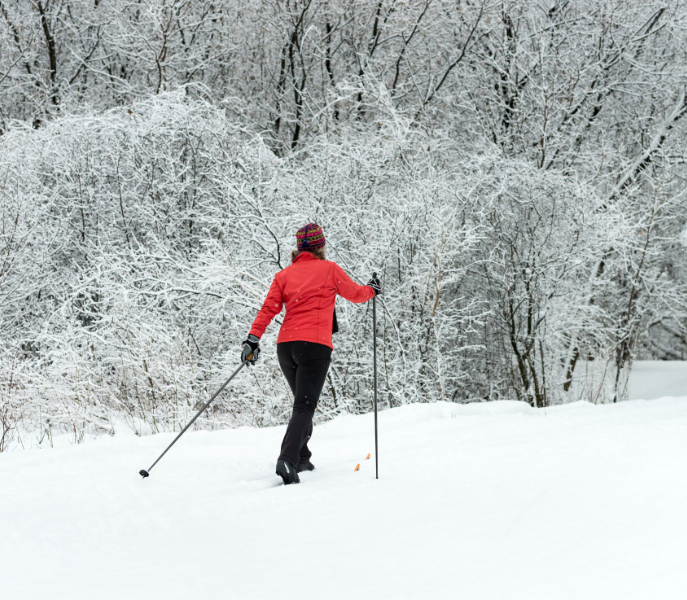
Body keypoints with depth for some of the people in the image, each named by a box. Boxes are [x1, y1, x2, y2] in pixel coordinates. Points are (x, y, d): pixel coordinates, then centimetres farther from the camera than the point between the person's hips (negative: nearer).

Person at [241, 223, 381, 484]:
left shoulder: (284, 275, 13)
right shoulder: (329, 269, 5)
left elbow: (269, 308, 2)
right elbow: (355, 294, 17)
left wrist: (253, 339, -3)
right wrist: (373, 289, 37)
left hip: (286, 345, 5)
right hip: (315, 345, -5)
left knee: (303, 402, 23)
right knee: (304, 406, -11)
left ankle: (301, 458, 22)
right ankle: (287, 460, -29)